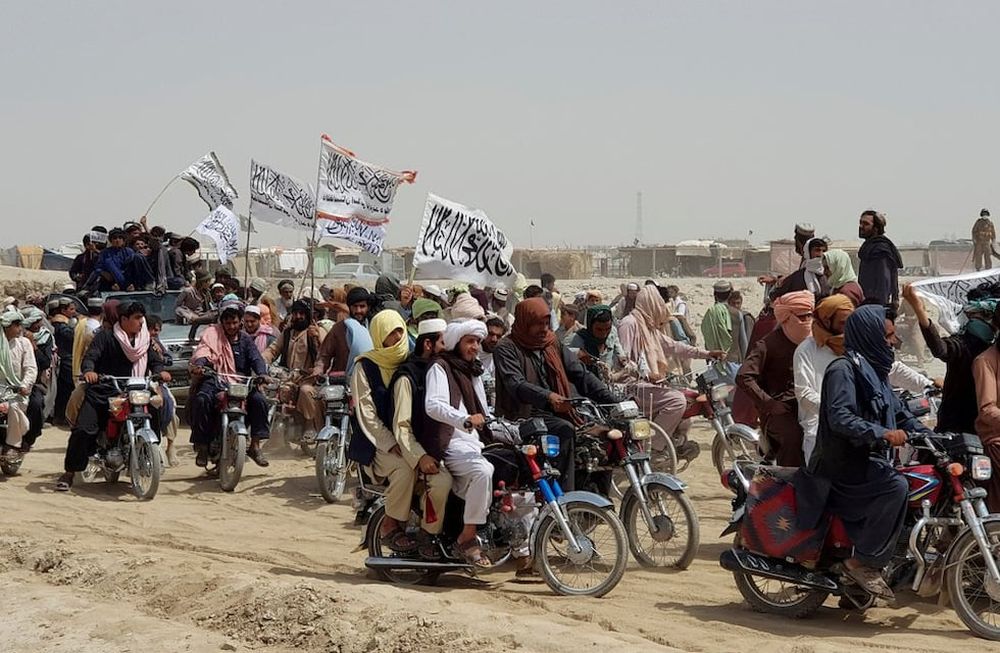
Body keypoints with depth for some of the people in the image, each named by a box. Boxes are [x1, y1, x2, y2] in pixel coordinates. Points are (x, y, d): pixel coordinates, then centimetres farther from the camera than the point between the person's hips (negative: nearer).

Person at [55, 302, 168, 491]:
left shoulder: (144, 340, 16)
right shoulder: (105, 336, -1)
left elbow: (154, 360, 13)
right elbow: (90, 356, -11)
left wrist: (160, 371, -11)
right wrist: (89, 370, -34)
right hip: (102, 391, -4)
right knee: (84, 430, -16)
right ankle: (69, 472, -6)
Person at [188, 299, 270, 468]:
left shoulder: (245, 340, 16)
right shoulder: (212, 334, 8)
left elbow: (256, 358, 1)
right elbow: (203, 352, -9)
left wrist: (262, 374, -21)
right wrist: (198, 365, -32)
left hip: (240, 383, 3)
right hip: (215, 381, -2)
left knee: (259, 400, -23)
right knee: (201, 400, -32)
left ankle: (255, 445, -11)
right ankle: (202, 446, -21)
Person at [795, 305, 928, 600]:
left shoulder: (874, 370, 17)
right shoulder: (843, 369, -14)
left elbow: (900, 414, 20)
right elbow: (840, 417, -26)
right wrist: (881, 433, -35)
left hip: (868, 460, 10)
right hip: (842, 464, -10)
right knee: (896, 487, -28)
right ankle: (865, 562, -19)